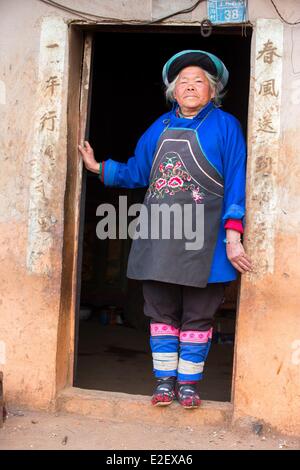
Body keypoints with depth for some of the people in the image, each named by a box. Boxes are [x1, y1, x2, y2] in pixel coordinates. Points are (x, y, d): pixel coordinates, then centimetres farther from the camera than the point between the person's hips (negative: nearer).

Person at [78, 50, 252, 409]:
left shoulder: (225, 126, 2)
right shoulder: (161, 127, 15)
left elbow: (236, 183, -5)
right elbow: (136, 173, 23)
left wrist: (232, 235, -13)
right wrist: (99, 167, 13)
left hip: (203, 237, -4)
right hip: (159, 236, 4)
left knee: (197, 314, 5)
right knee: (161, 310, 8)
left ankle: (188, 381, 17)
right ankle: (164, 379, 19)